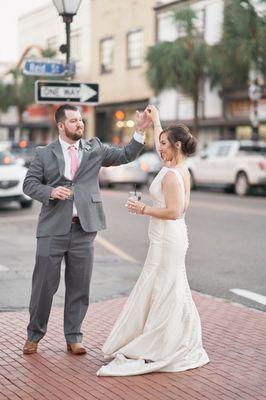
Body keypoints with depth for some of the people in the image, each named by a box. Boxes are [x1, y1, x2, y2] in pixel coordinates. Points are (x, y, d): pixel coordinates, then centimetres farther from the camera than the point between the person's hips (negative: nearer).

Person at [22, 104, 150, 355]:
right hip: (53, 229, -2)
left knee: (79, 286, 7)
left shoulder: (94, 149, 10)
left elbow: (125, 156, 9)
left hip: (84, 229, 2)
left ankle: (73, 337, 20)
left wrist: (140, 131, -3)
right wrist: (50, 192, -15)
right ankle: (34, 335, 20)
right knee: (44, 284, 3)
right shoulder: (45, 154, 5)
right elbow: (29, 183, 3)